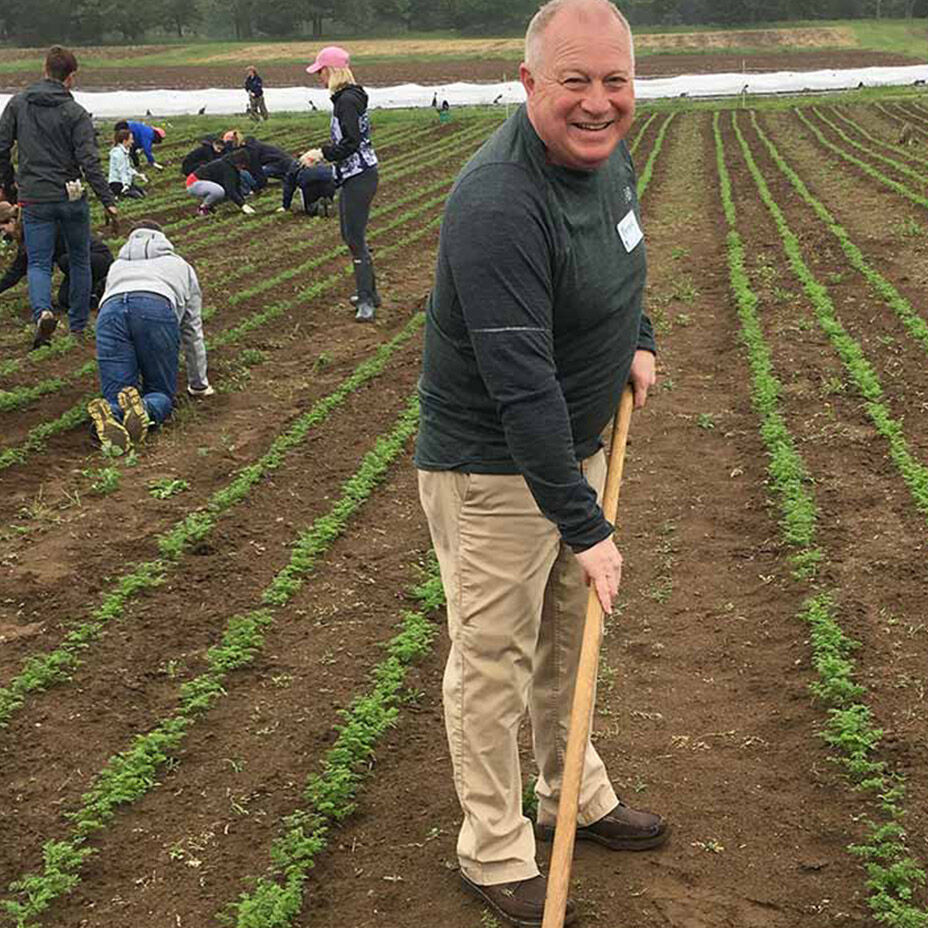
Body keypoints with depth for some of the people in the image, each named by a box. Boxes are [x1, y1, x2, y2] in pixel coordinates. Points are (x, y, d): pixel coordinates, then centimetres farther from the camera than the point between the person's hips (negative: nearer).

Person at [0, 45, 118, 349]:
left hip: (34, 199, 2)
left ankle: (42, 311, -23)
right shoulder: (75, 113, -9)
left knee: (38, 263, 5)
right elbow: (89, 161, -14)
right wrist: (108, 200, -10)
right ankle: (79, 325, 23)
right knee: (80, 261, 15)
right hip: (71, 198, -1)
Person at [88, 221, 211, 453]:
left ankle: (110, 414, -33)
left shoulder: (117, 265, 43)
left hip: (110, 311, 2)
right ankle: (144, 409, -26)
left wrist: (129, 381, 57)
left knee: (117, 396, 5)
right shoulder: (180, 265, 38)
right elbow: (193, 331, 38)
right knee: (161, 392, 11)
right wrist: (198, 384, 47)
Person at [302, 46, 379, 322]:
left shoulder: (347, 100, -17)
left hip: (359, 176, -11)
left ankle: (366, 302, -7)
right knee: (350, 234, 17)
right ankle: (369, 291, 27)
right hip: (352, 175, 11)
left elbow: (352, 142, -23)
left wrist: (323, 153, -16)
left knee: (356, 238, -9)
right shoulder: (345, 97, 13)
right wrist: (321, 151, 16)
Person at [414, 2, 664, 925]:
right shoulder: (500, 205, -31)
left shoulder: (610, 155, -2)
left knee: (569, 635, 23)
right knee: (494, 663, 5)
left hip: (577, 446, 9)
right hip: (491, 469, -9)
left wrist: (637, 338, 8)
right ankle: (496, 854, 23)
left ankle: (574, 796, 44)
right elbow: (523, 388, -32)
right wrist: (585, 526, -30)